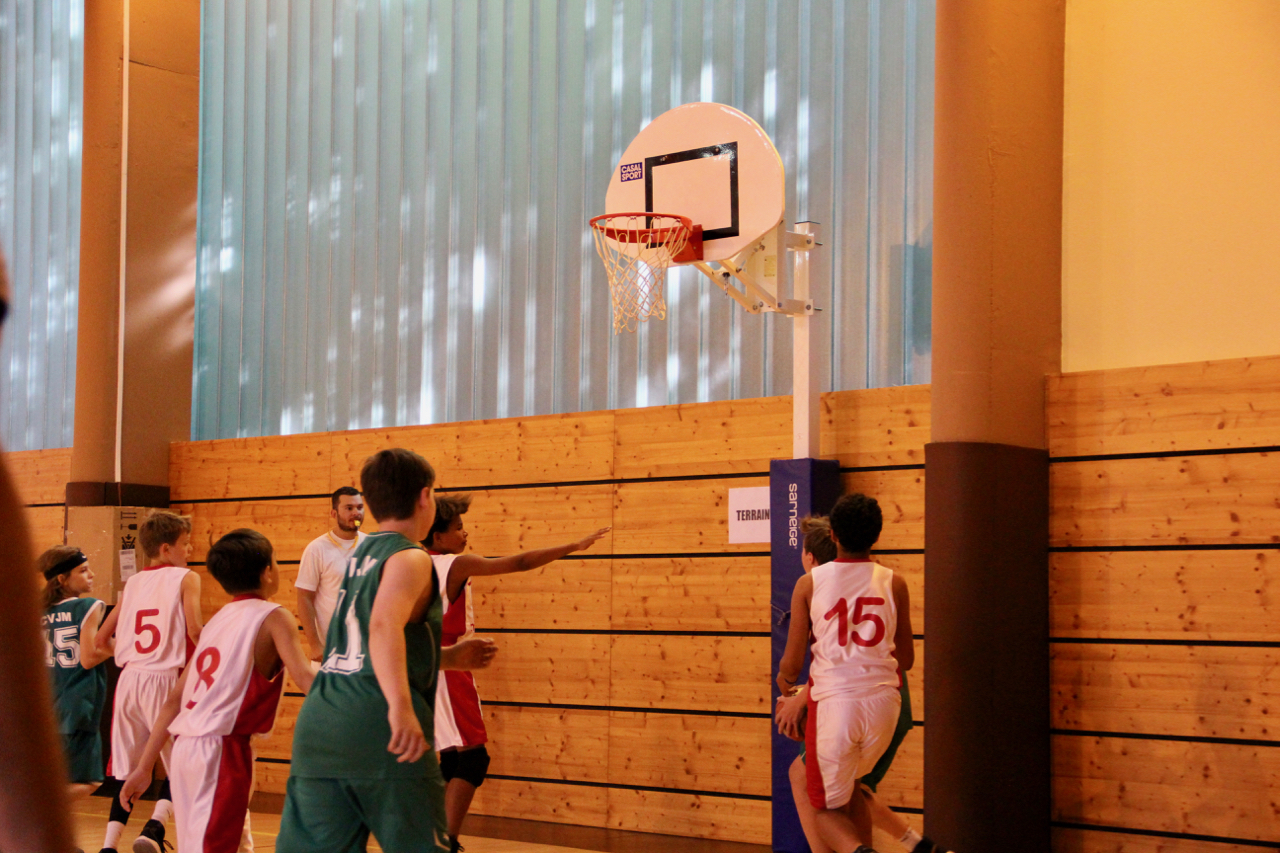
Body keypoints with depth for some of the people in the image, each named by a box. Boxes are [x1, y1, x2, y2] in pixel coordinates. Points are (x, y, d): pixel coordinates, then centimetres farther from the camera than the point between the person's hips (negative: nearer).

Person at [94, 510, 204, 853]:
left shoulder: (132, 583, 16)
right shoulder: (186, 578, 1)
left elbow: (100, 640, 16)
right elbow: (195, 630, -14)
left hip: (128, 679, 5)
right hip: (165, 679, -5)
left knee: (127, 770, 13)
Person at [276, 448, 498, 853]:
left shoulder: (359, 556, 22)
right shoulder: (410, 558, -2)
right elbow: (384, 625, -22)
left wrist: (449, 657, 36)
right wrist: (401, 706, -34)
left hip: (319, 726, 7)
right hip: (378, 734, -7)